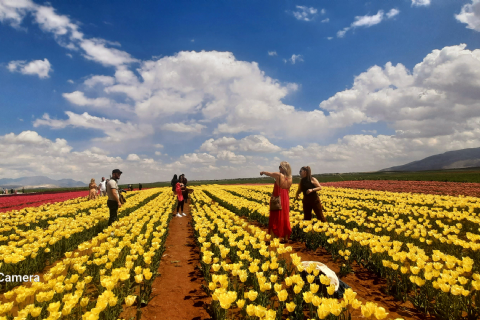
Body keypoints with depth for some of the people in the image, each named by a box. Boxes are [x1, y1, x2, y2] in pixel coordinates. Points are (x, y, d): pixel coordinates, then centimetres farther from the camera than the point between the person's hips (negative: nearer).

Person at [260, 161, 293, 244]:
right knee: (285, 219, 14)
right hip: (285, 200, 5)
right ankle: (286, 238, 20)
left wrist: (263, 172, 23)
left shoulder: (278, 175, -15)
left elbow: (268, 173, 2)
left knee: (275, 219, 2)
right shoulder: (290, 178, 0)